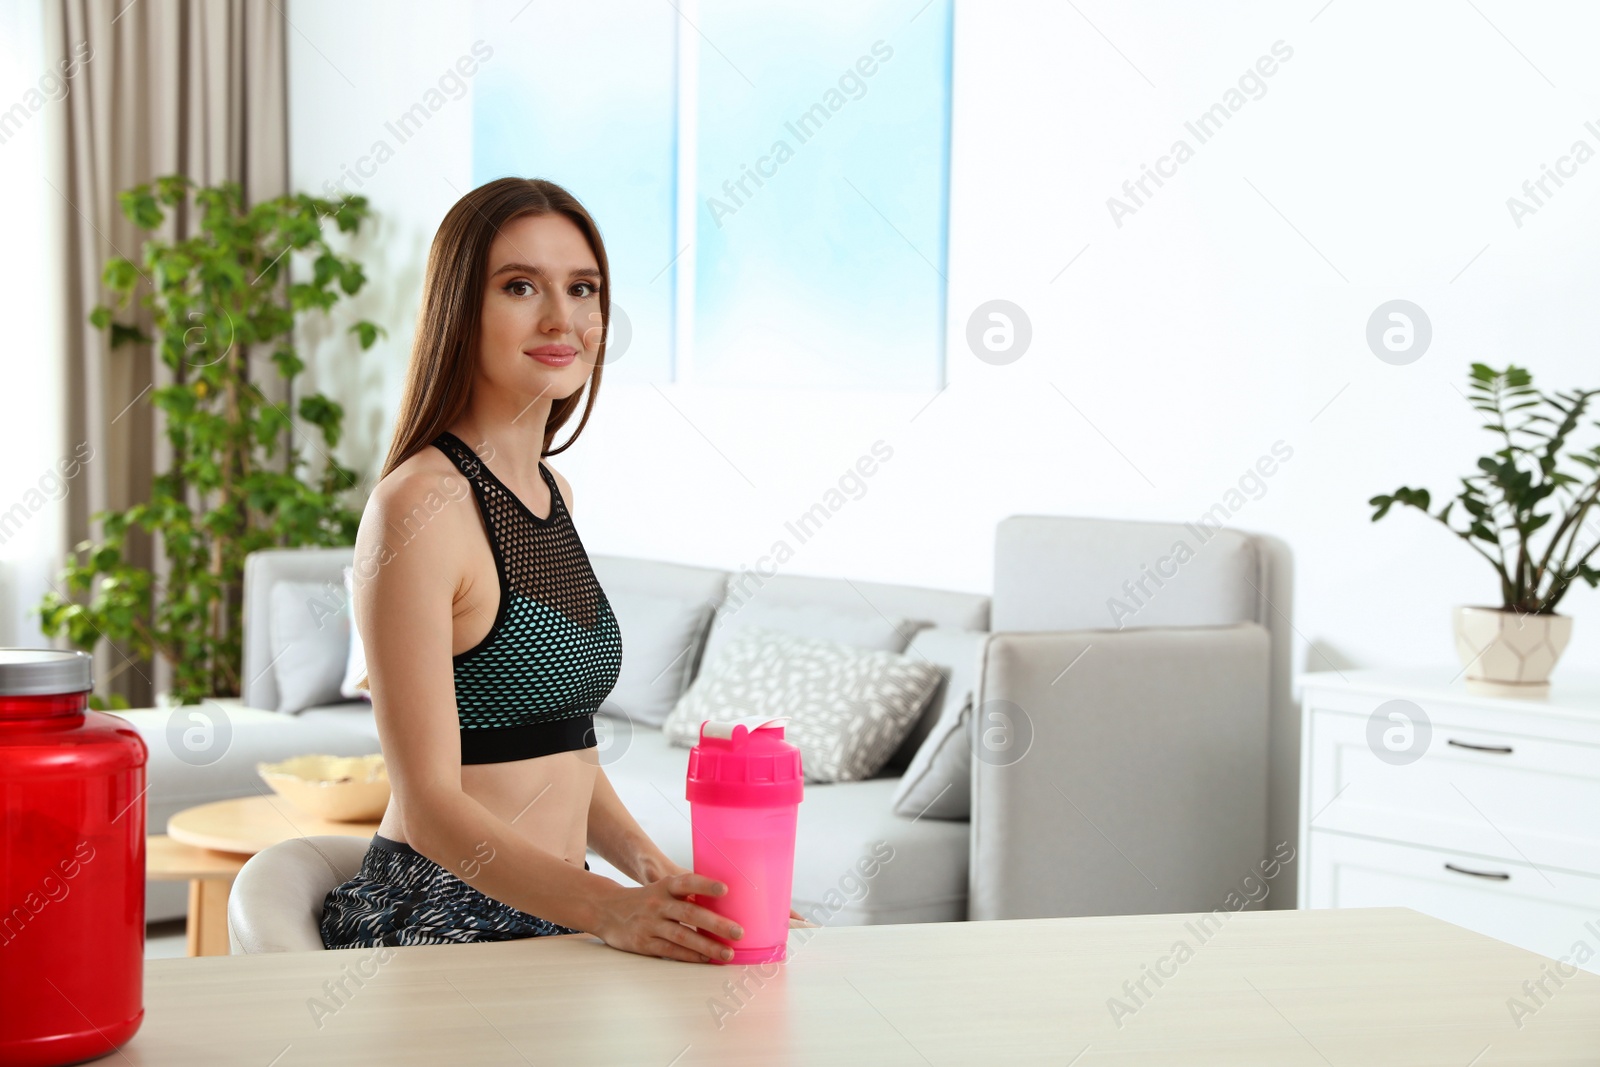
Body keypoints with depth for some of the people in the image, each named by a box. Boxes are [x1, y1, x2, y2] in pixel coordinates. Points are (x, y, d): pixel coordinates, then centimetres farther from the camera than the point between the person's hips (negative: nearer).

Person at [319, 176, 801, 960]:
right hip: (436, 919, -8)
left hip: (547, 912, 8)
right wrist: (607, 909, -29)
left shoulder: (553, 492, 13)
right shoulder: (421, 505, -13)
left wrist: (659, 874, 3)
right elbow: (430, 803, -17)